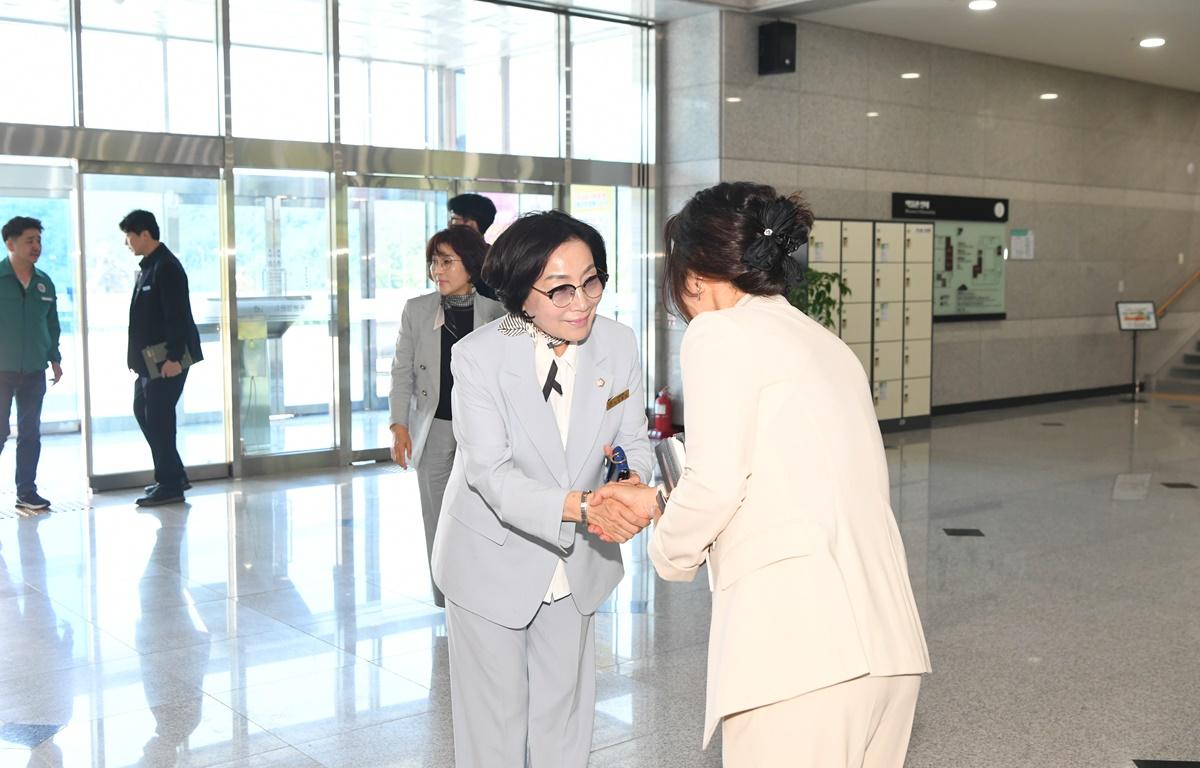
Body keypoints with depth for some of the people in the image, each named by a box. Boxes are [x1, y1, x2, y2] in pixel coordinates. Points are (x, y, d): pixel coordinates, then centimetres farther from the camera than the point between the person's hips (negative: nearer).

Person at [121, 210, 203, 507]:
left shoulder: (166, 267, -15)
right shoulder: (147, 266, 15)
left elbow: (177, 316, -21)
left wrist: (173, 357, -25)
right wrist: (136, 354, 18)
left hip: (167, 360, -10)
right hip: (150, 358, 10)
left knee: (158, 417, -6)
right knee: (142, 410, 15)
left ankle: (170, 485, 3)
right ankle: (173, 475, 23)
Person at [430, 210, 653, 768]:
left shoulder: (618, 345, -11)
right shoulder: (479, 355, -23)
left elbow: (633, 442, -4)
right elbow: (491, 473, -28)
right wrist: (581, 506, -43)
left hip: (577, 563, 4)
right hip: (494, 561, -3)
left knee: (565, 714, 21)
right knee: (494, 723, 12)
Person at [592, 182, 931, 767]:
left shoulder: (721, 331, -2)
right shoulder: (827, 345, 21)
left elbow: (716, 482, -10)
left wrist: (670, 551, 10)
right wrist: (660, 502, 31)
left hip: (797, 638, -8)